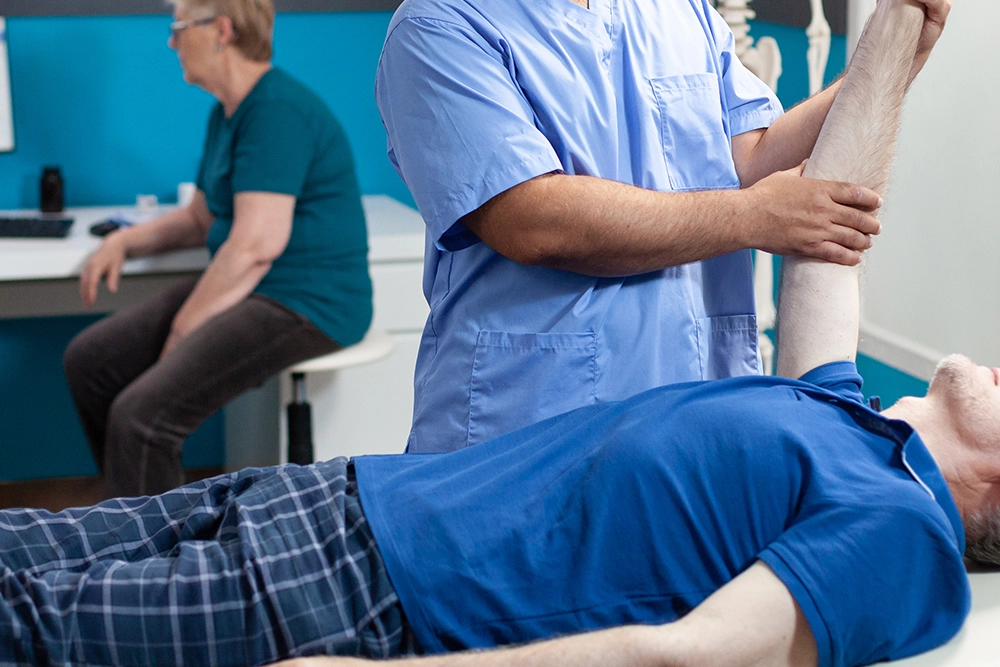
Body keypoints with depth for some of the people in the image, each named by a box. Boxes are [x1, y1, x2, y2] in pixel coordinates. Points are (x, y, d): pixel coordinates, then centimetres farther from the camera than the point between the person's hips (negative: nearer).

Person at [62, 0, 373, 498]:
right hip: (246, 288, 11)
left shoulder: (277, 110, -18)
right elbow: (201, 218, 25)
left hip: (307, 303, -11)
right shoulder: (226, 112, 14)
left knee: (141, 415, -26)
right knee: (89, 360, 5)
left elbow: (257, 243, -24)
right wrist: (126, 241, 8)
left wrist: (183, 331, -17)